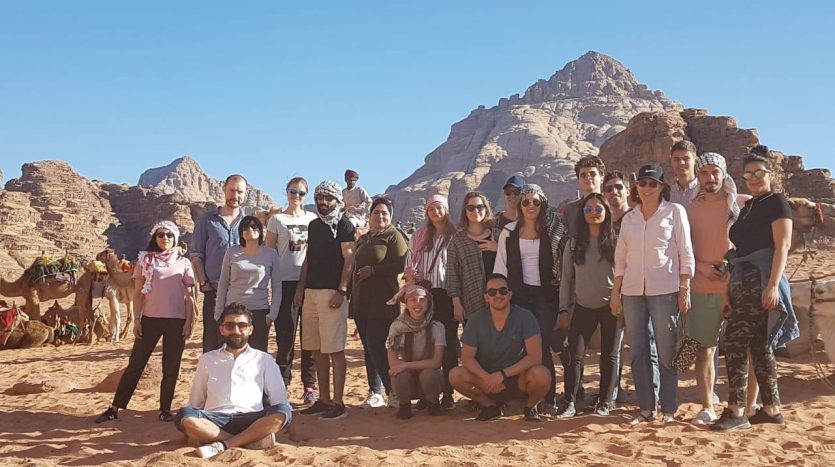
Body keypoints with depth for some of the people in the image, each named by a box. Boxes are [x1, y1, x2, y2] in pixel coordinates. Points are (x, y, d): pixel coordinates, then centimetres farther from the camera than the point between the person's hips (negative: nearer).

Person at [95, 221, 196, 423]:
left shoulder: (183, 263, 5)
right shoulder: (145, 260, 6)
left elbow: (189, 296, 5)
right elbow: (138, 293, 5)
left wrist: (189, 321, -2)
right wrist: (136, 319, -2)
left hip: (176, 320, 0)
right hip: (150, 318, 0)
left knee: (171, 367, 4)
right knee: (136, 363, 2)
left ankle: (165, 409, 15)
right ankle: (114, 408, 8)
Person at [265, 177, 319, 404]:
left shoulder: (313, 219, 11)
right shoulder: (277, 219, 6)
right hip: (286, 282, -2)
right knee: (285, 336, -2)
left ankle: (310, 386, 12)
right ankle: (281, 385, 6)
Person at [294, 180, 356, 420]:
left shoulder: (344, 226, -4)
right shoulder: (313, 225, 18)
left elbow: (349, 260, -10)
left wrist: (341, 290, -18)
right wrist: (300, 288, 14)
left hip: (332, 292, -7)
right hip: (311, 292, 8)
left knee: (334, 350, -6)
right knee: (317, 349, 10)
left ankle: (338, 403, -1)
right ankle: (324, 399, 18)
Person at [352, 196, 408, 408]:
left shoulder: (393, 236, -3)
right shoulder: (363, 239, 20)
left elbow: (401, 265, -14)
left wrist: (373, 270, -16)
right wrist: (352, 298, 22)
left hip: (383, 301, -7)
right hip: (361, 301, 7)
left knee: (376, 347, -12)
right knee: (368, 348, 9)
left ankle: (393, 391, -1)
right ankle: (374, 393, 16)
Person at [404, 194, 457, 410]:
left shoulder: (455, 236, 0)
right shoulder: (418, 237, 14)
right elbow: (409, 266, 16)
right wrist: (412, 283, -1)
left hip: (447, 295, -3)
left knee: (448, 343, -1)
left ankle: (448, 393, 3)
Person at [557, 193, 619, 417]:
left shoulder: (615, 242, -1)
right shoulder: (574, 243, 5)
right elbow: (566, 278, 7)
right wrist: (564, 309, 3)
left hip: (610, 306, -1)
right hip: (583, 307, 2)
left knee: (610, 354, 5)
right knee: (575, 354, -4)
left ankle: (605, 401, 16)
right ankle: (570, 402, 3)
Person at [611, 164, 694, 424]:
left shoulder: (675, 212, 2)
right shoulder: (629, 218, 13)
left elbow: (686, 253, -1)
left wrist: (685, 289, -7)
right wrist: (615, 292, 9)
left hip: (664, 290, -4)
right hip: (633, 291, 4)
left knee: (666, 353, 0)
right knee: (639, 352, 6)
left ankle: (669, 410, 10)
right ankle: (646, 408, 14)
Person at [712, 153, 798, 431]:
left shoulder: (776, 202, -5)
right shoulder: (748, 207, 18)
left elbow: (783, 246, -13)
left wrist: (773, 285, -22)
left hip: (762, 281, -8)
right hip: (743, 281, 8)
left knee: (735, 341, -12)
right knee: (759, 345, 10)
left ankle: (736, 411, -9)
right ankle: (771, 409, 17)